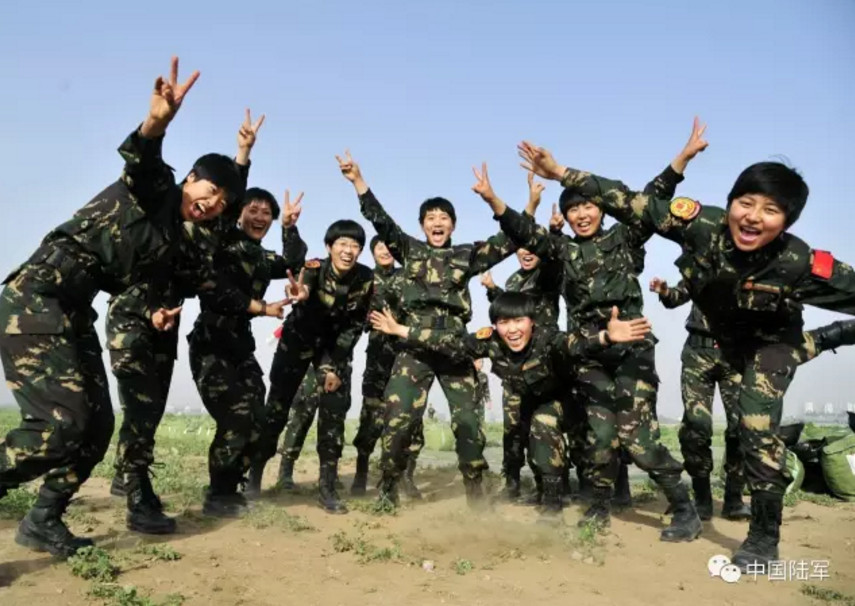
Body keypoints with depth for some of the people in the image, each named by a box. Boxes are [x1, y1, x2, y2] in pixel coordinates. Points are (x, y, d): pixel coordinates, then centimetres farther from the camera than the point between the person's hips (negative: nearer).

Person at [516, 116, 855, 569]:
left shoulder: (799, 263, -37)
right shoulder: (702, 224, -33)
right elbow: (630, 204, -31)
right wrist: (560, 172, -34)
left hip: (769, 340, -3)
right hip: (714, 332, 4)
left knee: (757, 427, -10)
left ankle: (764, 537, 7)